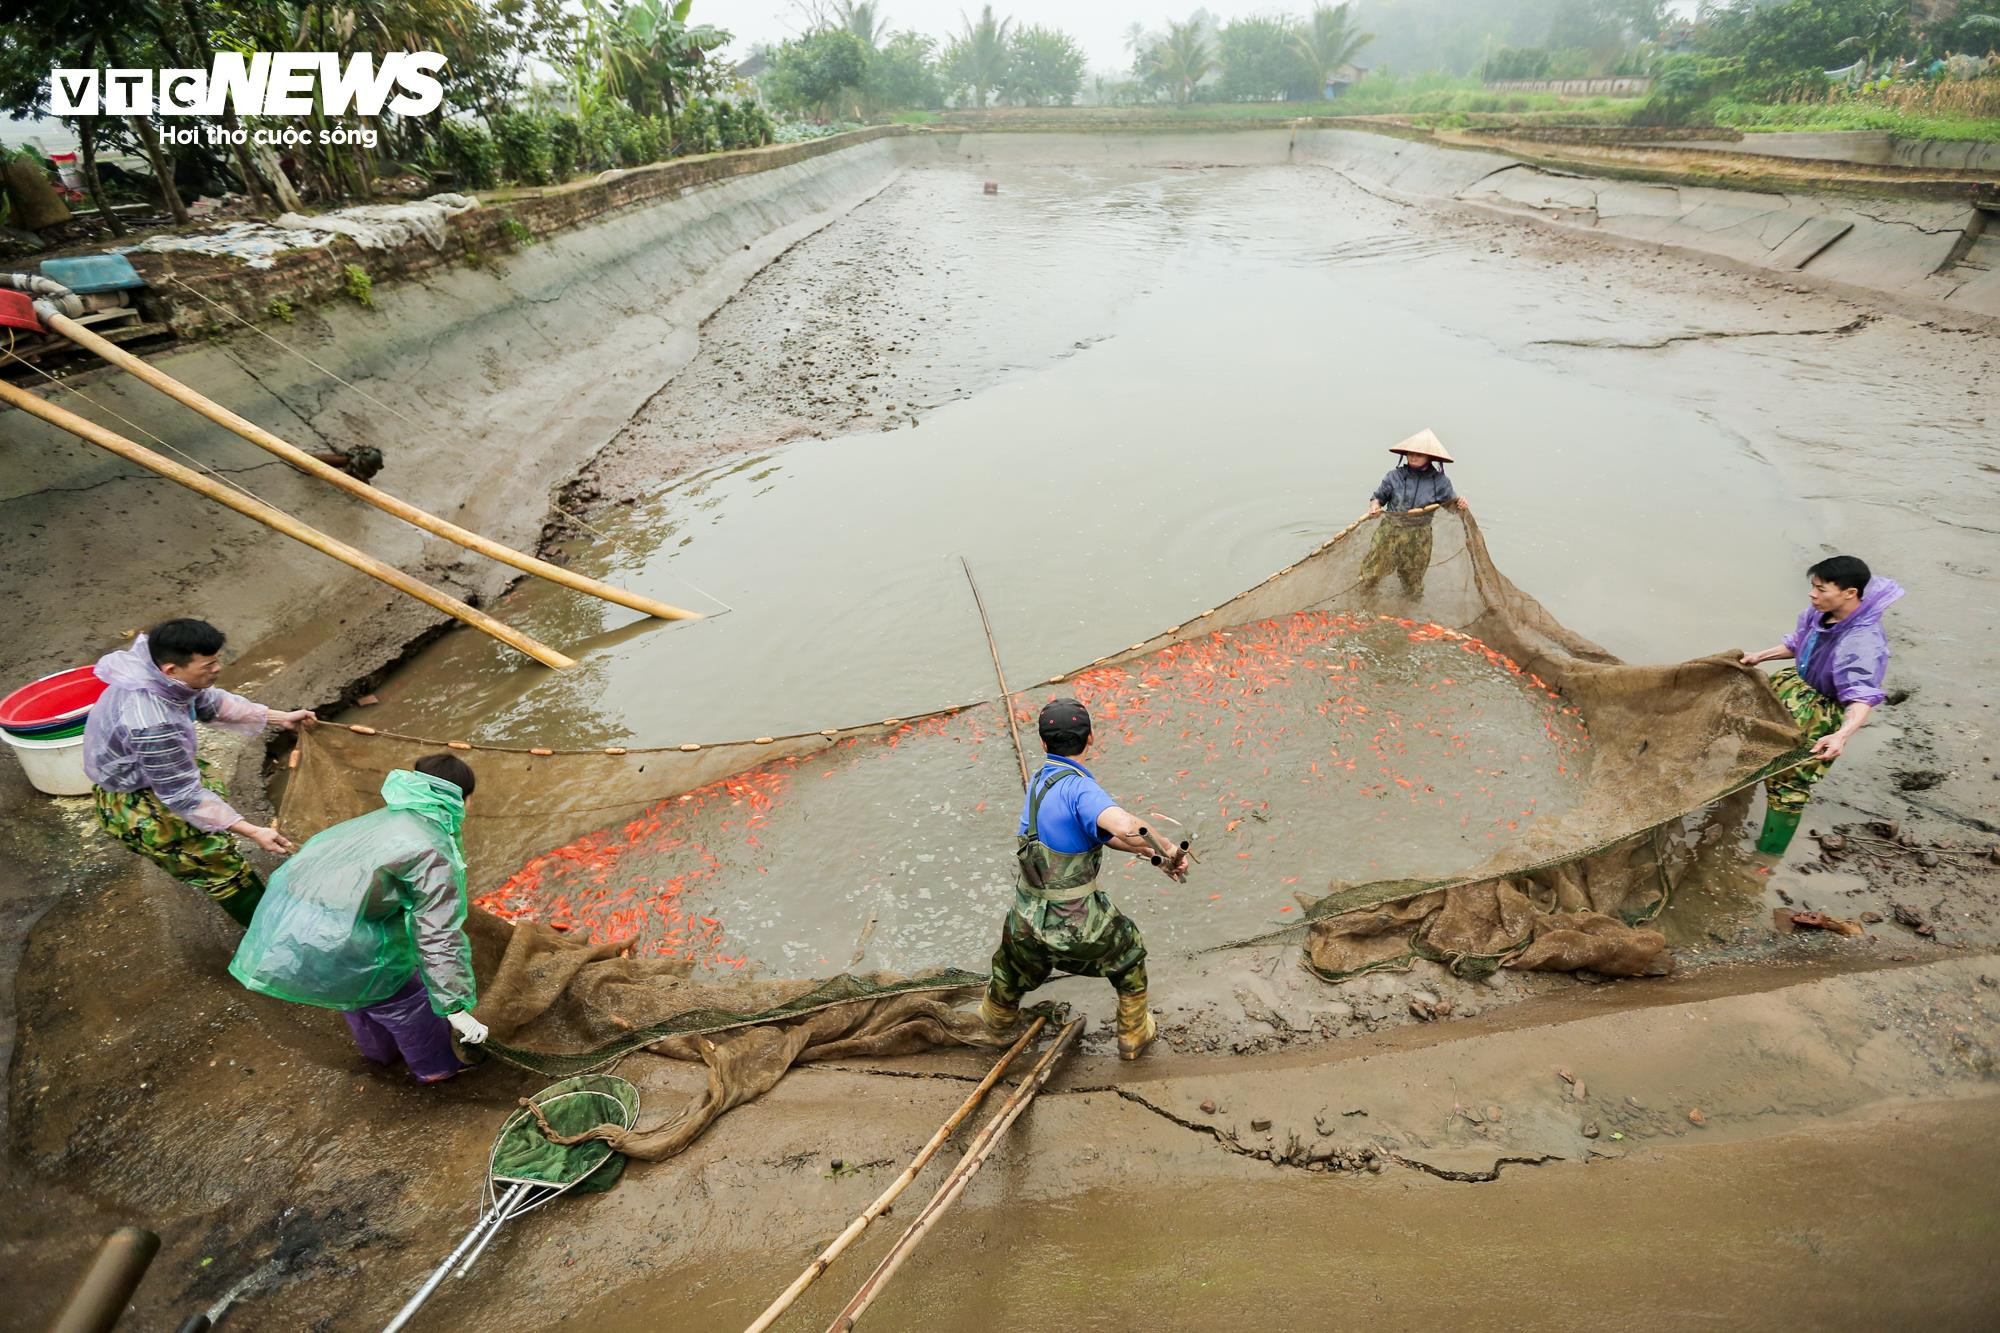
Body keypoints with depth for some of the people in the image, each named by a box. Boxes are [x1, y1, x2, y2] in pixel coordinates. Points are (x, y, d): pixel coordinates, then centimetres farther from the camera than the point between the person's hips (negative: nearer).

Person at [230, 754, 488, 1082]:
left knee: (357, 988, 33)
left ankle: (382, 1051, 57)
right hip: (329, 943, -9)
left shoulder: (383, 819, 15)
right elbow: (439, 938, -13)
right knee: (406, 997, 15)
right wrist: (456, 1008, -7)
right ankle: (438, 1066, 36)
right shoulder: (434, 851, -12)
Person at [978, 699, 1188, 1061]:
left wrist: (1153, 854, 0)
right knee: (1129, 953, 27)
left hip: (1026, 922, 5)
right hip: (1078, 928, -5)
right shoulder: (1079, 788, -25)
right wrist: (1167, 851, -26)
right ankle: (1134, 1036, 44)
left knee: (1013, 970, 35)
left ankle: (997, 1017, 63)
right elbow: (1126, 828, -45)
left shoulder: (1038, 782, 1)